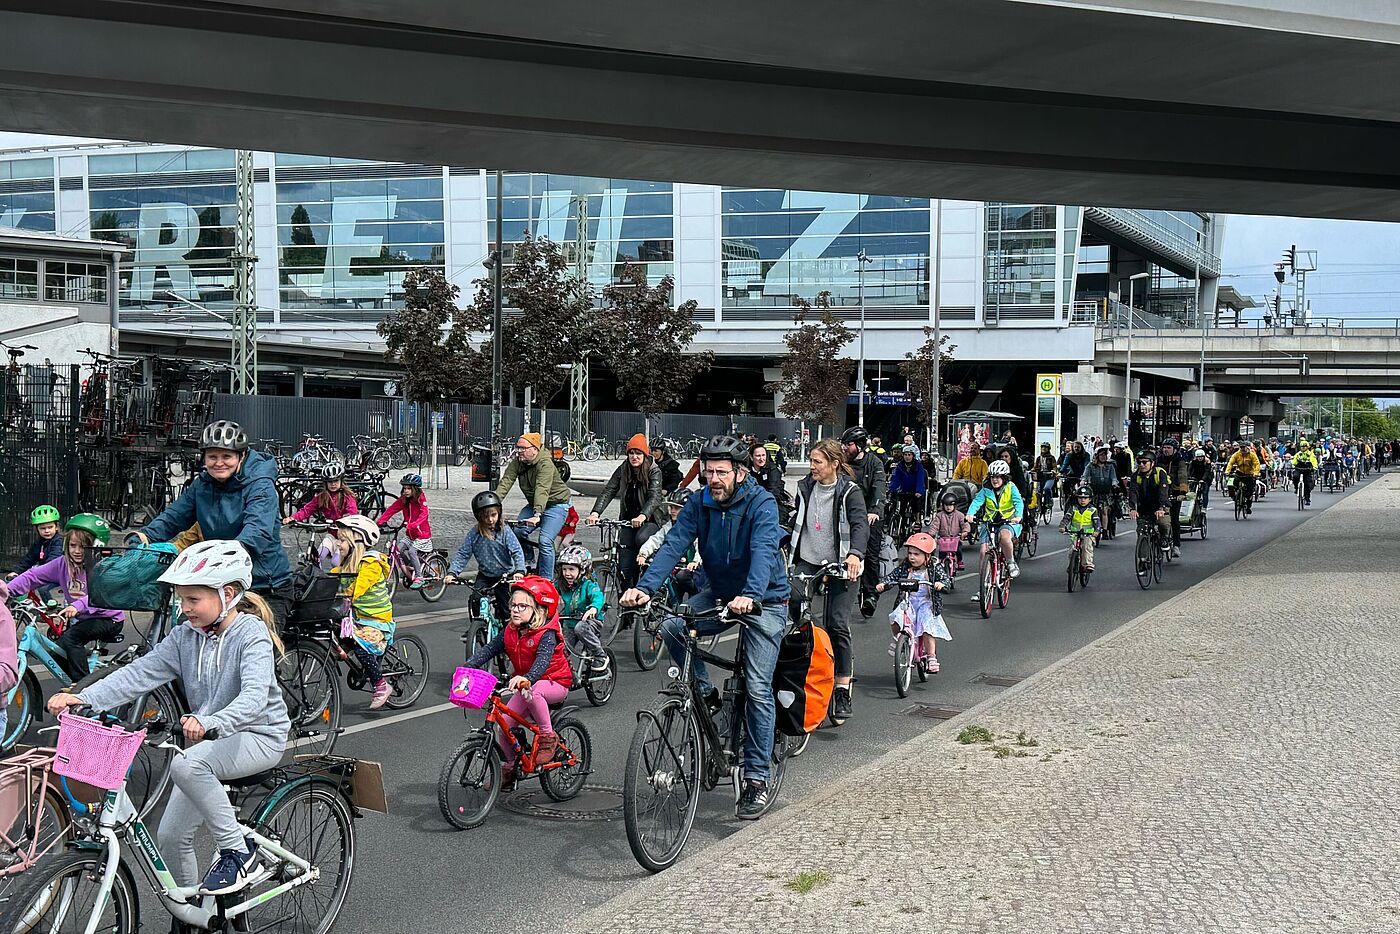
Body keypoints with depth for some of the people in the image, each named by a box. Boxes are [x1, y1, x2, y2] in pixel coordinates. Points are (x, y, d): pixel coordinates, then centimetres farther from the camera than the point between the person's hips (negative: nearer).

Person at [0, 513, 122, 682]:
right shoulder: (63, 563, -2)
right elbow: (34, 576, -3)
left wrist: (78, 606, -53)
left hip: (108, 619, -7)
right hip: (81, 618, 7)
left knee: (70, 637, -26)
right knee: (56, 650, -4)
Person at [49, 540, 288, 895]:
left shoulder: (251, 632, -18)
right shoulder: (186, 635, 2)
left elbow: (254, 696, -32)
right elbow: (141, 672, -6)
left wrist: (209, 723, -50)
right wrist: (84, 698, -21)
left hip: (259, 736, -7)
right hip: (207, 741, 7)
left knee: (186, 765, -34)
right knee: (171, 836, 4)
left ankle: (239, 853, -20)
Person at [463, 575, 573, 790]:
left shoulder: (547, 634, -21)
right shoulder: (510, 631, -1)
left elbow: (543, 659, -38)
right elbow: (489, 649, -8)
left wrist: (528, 678, -58)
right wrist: (468, 667, -25)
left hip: (555, 683, -7)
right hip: (526, 683, 7)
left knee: (531, 692, -39)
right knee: (504, 724, -4)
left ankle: (548, 738, -20)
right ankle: (507, 771, 19)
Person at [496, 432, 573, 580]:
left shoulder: (545, 464, -26)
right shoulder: (516, 463, -7)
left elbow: (542, 490, -39)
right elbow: (505, 483, -18)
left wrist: (537, 515, -51)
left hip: (556, 505, -7)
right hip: (533, 505, 7)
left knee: (545, 541, -21)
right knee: (517, 532, -10)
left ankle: (546, 581, -12)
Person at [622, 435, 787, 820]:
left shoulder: (762, 504, -20)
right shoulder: (699, 503, -7)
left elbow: (763, 551, -35)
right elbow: (673, 545, -18)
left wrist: (750, 595, -54)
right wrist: (644, 587, -34)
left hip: (763, 601, -5)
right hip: (720, 593, 5)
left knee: (758, 687, -9)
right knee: (671, 627, -22)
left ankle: (757, 780, 2)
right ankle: (706, 696, 2)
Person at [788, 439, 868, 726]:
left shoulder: (850, 492, -8)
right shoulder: (805, 487, 7)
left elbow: (860, 524, -22)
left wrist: (855, 554, -40)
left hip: (841, 564, -4)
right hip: (808, 560, 4)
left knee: (838, 626, -3)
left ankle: (843, 693, 4)